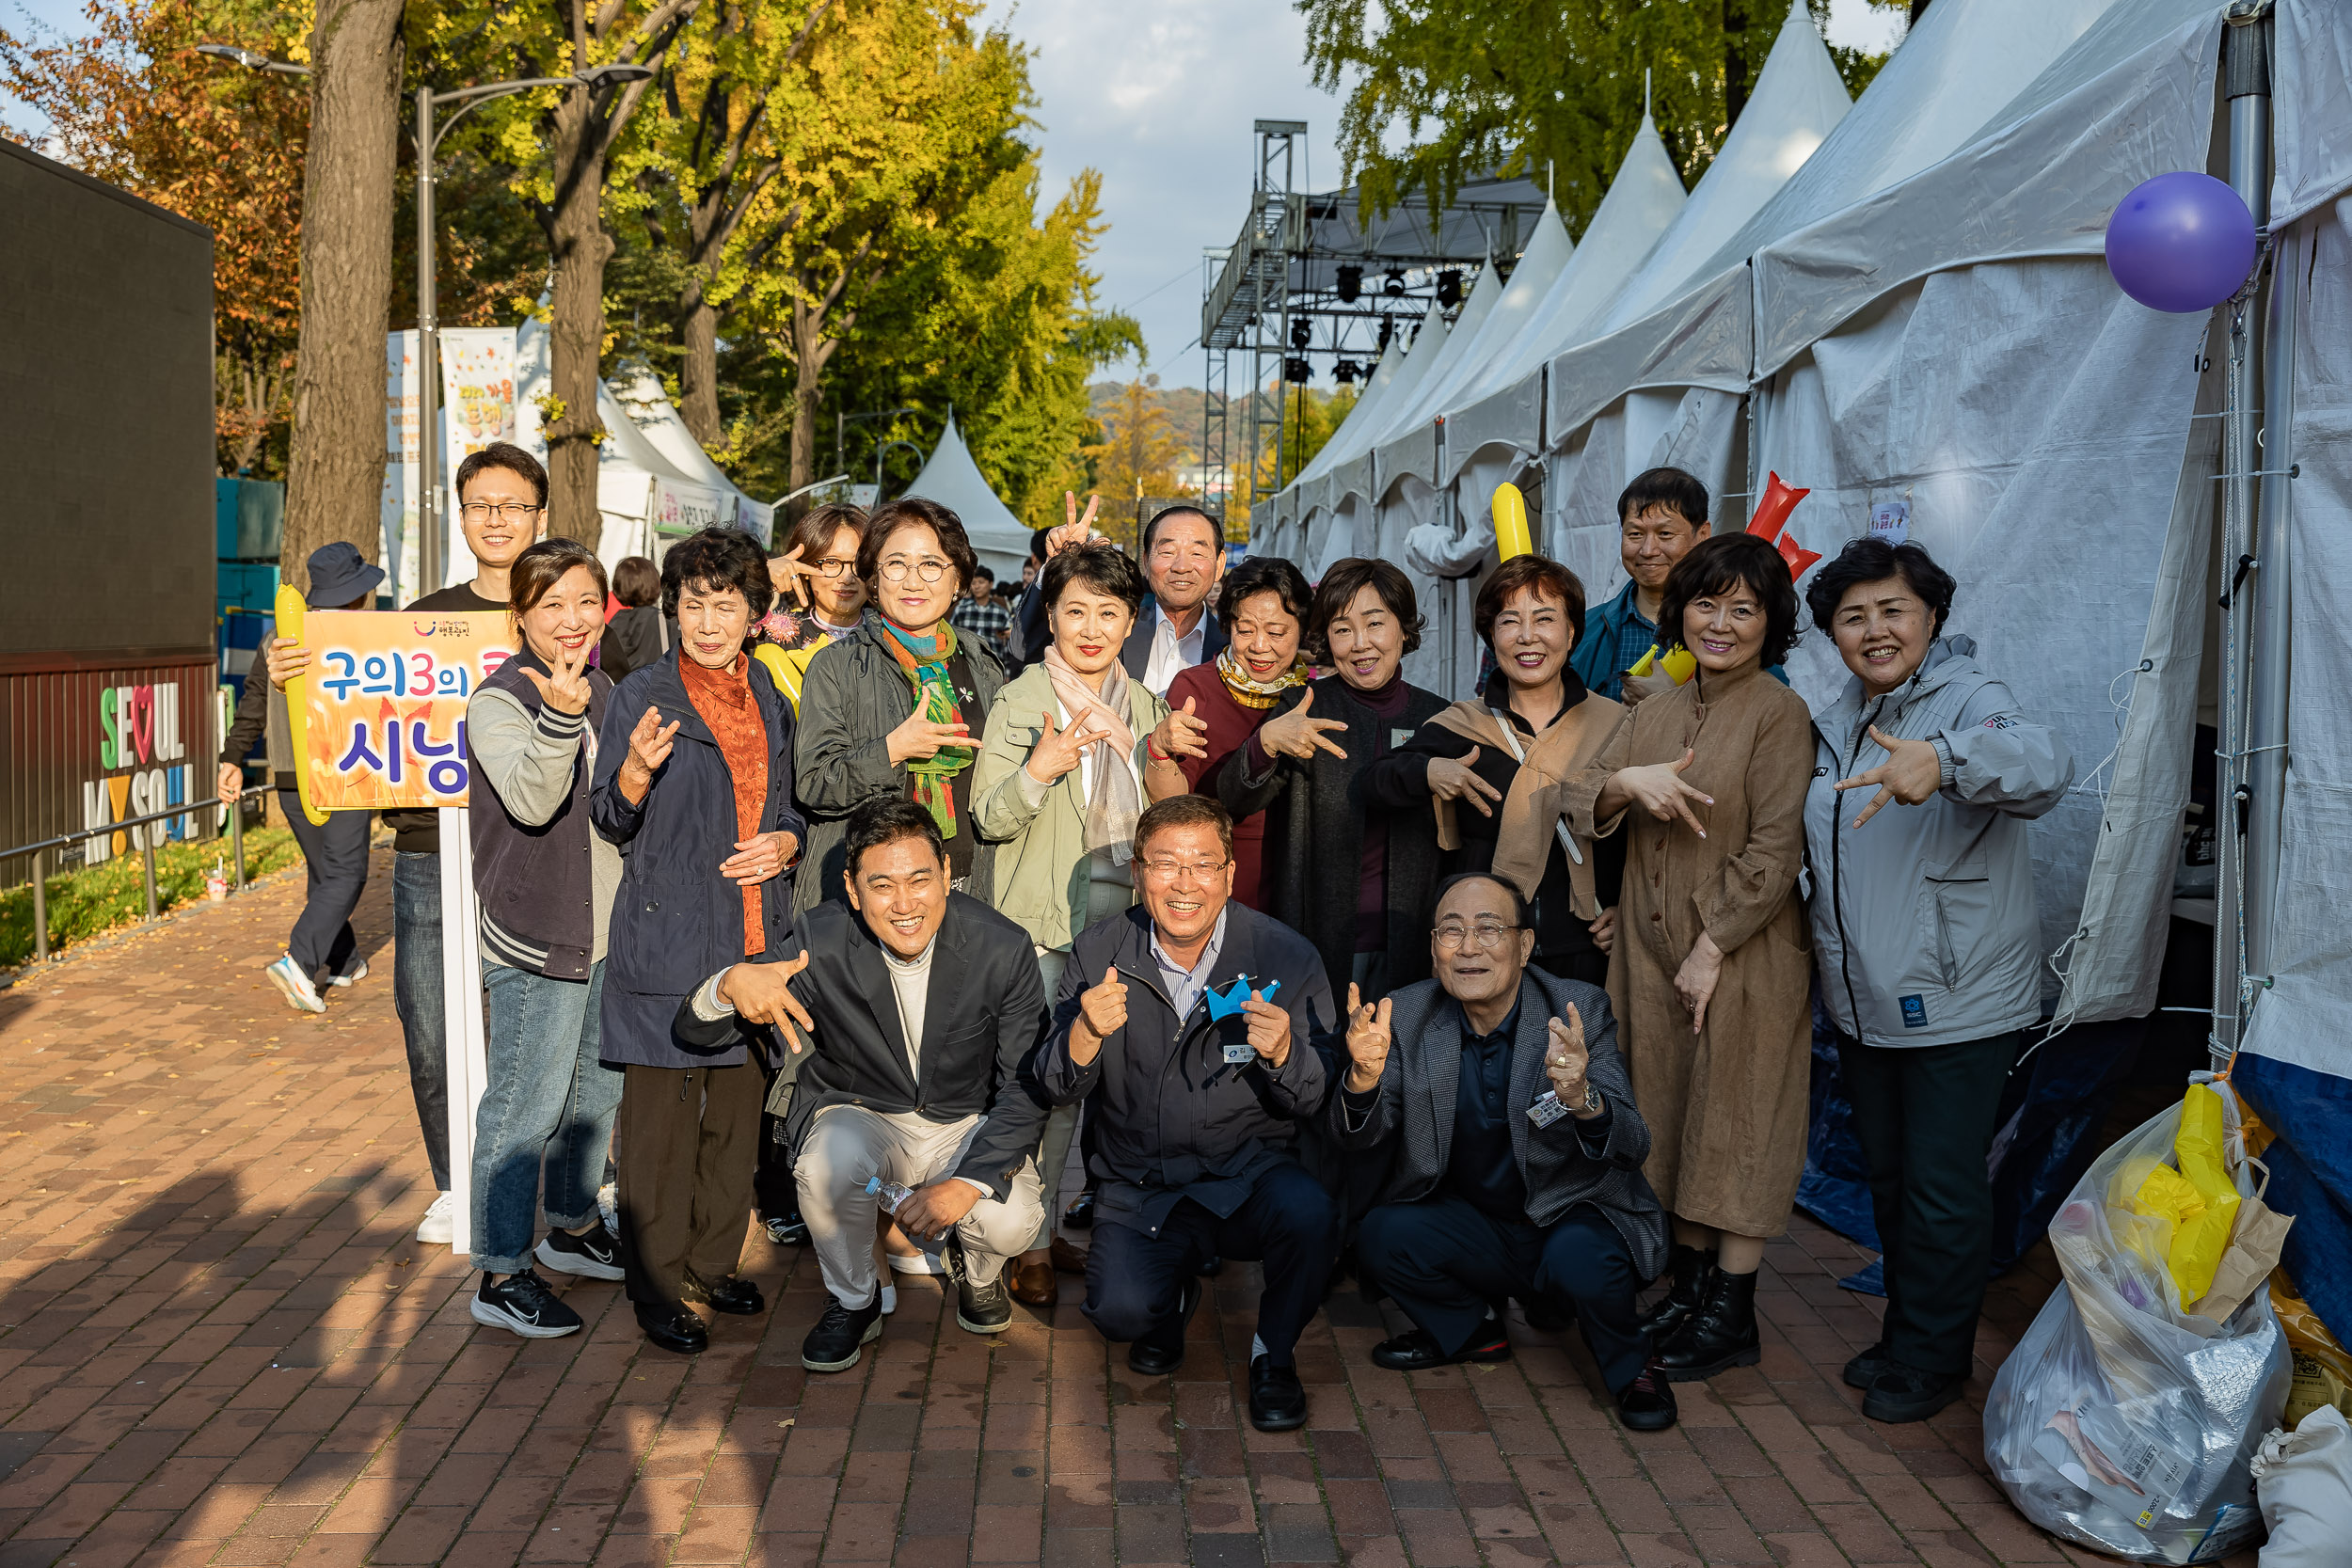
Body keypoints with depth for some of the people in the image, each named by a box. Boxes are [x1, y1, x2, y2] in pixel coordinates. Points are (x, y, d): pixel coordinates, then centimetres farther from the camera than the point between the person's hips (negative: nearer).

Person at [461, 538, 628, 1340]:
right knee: (525, 1106, -5)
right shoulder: (499, 701, -13)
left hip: (607, 930, 8)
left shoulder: (605, 693, 11)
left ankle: (573, 1224, 37)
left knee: (597, 1086, 19)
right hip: (535, 940, -8)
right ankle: (501, 1273, 4)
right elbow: (531, 799, -30)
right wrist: (559, 713, -43)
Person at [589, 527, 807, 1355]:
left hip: (757, 935, 5)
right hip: (667, 937, -5)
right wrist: (637, 768, -23)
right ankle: (658, 1286, 11)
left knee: (739, 1109, 11)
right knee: (662, 1116, -1)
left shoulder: (770, 697, 12)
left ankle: (714, 1264, 26)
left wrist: (786, 841, -2)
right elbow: (611, 820, -3)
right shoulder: (641, 695, -3)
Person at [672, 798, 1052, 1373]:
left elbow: (1026, 1087, -13)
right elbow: (695, 1030, -17)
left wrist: (967, 1183, -27)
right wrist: (732, 984, -41)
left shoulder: (1001, 947, -19)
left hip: (969, 1123, 0)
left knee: (1009, 1221, -28)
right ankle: (853, 1301, -2)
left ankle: (977, 1273, 12)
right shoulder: (821, 942, -19)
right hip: (860, 1115, 0)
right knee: (827, 1163, -33)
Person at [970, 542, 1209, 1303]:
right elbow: (988, 817, -8)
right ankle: (1034, 1242, 7)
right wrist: (1040, 769, -26)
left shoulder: (1143, 705, 12)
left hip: (1123, 919, 4)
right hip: (1042, 923, -4)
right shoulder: (1019, 700, -3)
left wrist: (1163, 757, -8)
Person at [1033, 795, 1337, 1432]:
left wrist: (1283, 1053, -30)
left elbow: (1319, 1104, -8)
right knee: (1122, 1311, -23)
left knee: (1307, 1212, -32)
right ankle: (1176, 1290, 17)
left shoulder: (1286, 955, -9)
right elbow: (1057, 1089, -4)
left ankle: (1275, 1352, 0)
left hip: (1251, 1173, -1)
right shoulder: (1099, 953, -4)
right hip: (1139, 1185, 1)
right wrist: (1086, 1033, -26)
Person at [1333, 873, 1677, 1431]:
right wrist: (1364, 1076, -34)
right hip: (1472, 1227, 3)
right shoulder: (1408, 1014, -8)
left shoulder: (1580, 1012, -14)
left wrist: (1581, 1098, -43)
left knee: (1581, 1259, -33)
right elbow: (1361, 1136, -11)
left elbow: (1633, 1147, -20)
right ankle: (1470, 1330, 10)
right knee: (1381, 1237, -21)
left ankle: (1629, 1368, 1)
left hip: (1576, 1218, -2)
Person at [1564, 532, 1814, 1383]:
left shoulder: (1779, 713, -9)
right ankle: (1688, 1288, 26)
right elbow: (1578, 804, 3)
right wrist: (1628, 781, -18)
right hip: (1653, 951, 6)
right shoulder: (1655, 711, 10)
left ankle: (1732, 1316, 14)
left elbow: (1775, 849, -13)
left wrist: (1713, 948, -16)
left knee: (1734, 1125, 2)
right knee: (1675, 1122, 13)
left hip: (1742, 956, -6)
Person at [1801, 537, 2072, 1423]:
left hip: (1958, 1007, -7)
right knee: (1889, 1179, 20)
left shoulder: (1970, 701, -14)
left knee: (1942, 1191, 2)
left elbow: (2045, 765, -37)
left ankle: (1933, 1359, 20)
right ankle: (1903, 1336, 36)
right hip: (1863, 1007, 7)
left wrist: (1945, 758, -56)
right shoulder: (1833, 728, 10)